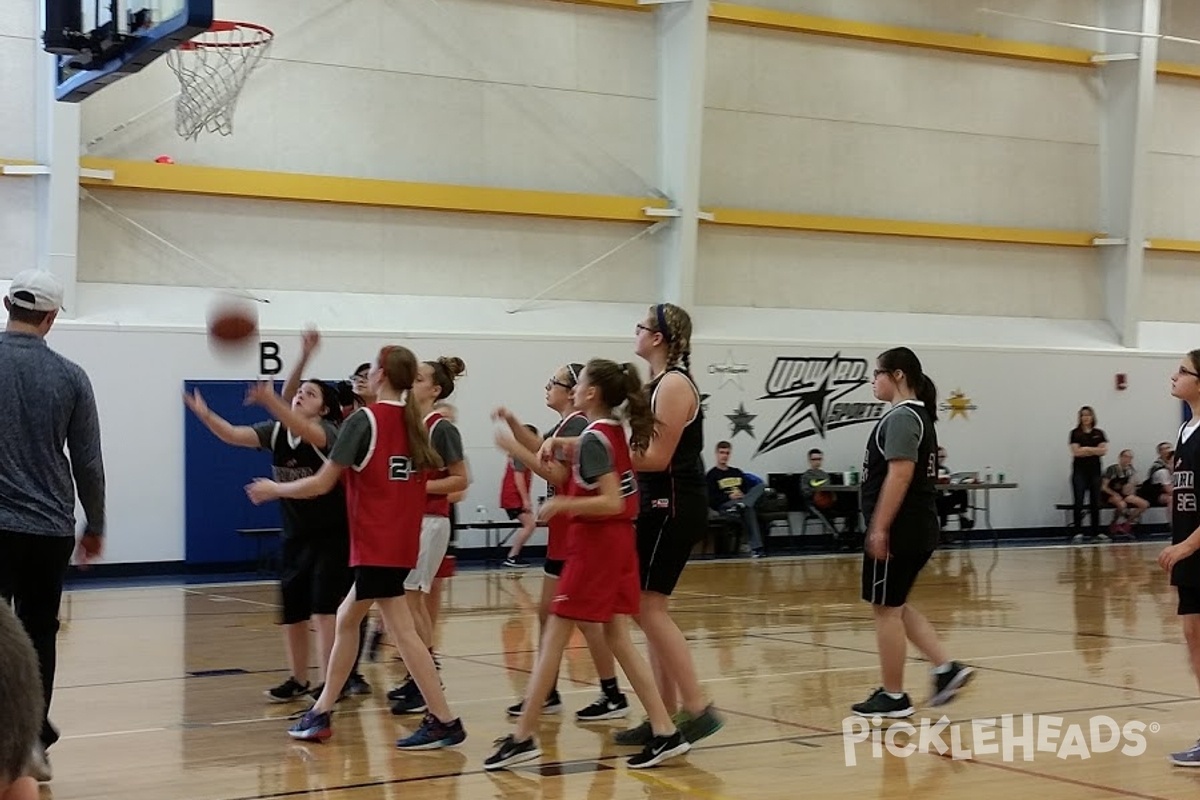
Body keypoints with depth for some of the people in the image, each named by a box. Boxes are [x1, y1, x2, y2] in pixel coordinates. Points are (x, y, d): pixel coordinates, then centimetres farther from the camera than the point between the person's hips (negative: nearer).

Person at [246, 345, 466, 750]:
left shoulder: (364, 419, -12)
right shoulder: (415, 422, 9)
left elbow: (321, 483, -11)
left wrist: (274, 489, 3)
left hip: (376, 545, -8)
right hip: (401, 542, 8)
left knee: (403, 630, -6)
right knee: (347, 618, 14)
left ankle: (444, 722, -6)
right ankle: (320, 714, 19)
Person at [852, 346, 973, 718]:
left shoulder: (901, 417, -14)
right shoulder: (919, 415, 17)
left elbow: (900, 473, -23)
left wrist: (879, 528, -24)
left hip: (898, 530, -10)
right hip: (919, 528, 10)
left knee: (885, 608, -1)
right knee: (896, 606, 18)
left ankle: (893, 697, 6)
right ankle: (946, 668, 11)